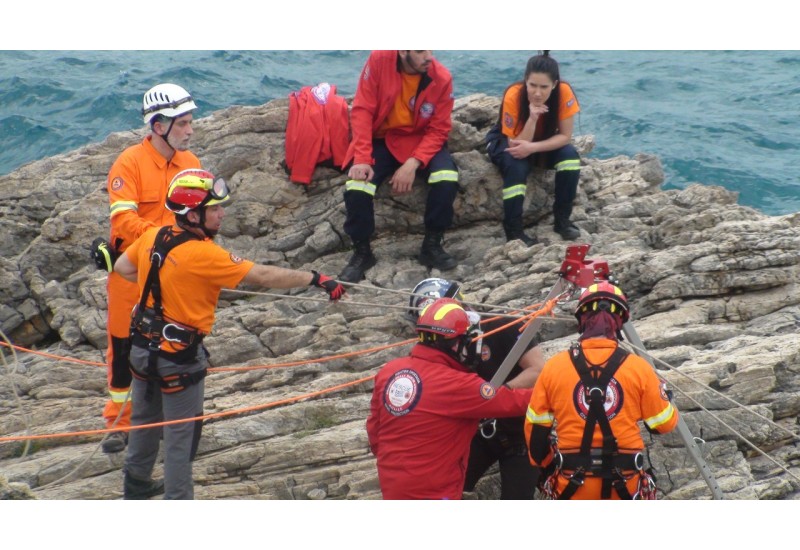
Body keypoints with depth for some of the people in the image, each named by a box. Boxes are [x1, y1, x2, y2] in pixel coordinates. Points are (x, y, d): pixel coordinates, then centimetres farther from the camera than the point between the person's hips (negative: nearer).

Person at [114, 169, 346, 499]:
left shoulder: (153, 237, -6)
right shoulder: (204, 255, -27)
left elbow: (122, 267, 11)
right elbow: (263, 277, -25)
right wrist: (316, 279, -20)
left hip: (143, 347, 8)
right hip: (179, 357, -8)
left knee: (145, 418, 27)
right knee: (180, 433, 6)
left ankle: (136, 483, 46)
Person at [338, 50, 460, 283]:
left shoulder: (441, 78, -16)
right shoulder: (379, 61, -18)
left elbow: (438, 130, -12)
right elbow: (362, 110, -15)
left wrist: (412, 164, -26)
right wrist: (362, 158, -26)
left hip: (421, 140, 0)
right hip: (381, 139, 0)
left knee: (447, 178, -28)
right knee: (356, 187, -26)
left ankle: (432, 246, -6)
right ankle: (361, 253, -1)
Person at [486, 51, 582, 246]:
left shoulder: (564, 92, -29)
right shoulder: (513, 96, -34)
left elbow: (565, 136, -22)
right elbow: (516, 143, -30)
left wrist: (532, 148, -37)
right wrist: (532, 118, -46)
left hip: (544, 143, 3)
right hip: (507, 142, -2)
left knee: (570, 155, -26)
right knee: (516, 165, -34)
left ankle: (562, 219, -13)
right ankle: (513, 230, -24)